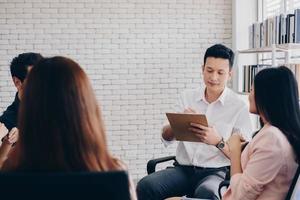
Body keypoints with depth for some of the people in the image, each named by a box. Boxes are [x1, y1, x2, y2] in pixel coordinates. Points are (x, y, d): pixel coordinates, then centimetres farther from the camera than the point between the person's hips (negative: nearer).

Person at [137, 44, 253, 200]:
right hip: (183, 168, 3)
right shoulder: (187, 97, 9)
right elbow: (166, 138, 5)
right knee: (146, 186, -25)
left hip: (215, 172, -3)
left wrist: (218, 142, -23)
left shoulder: (239, 107, -1)